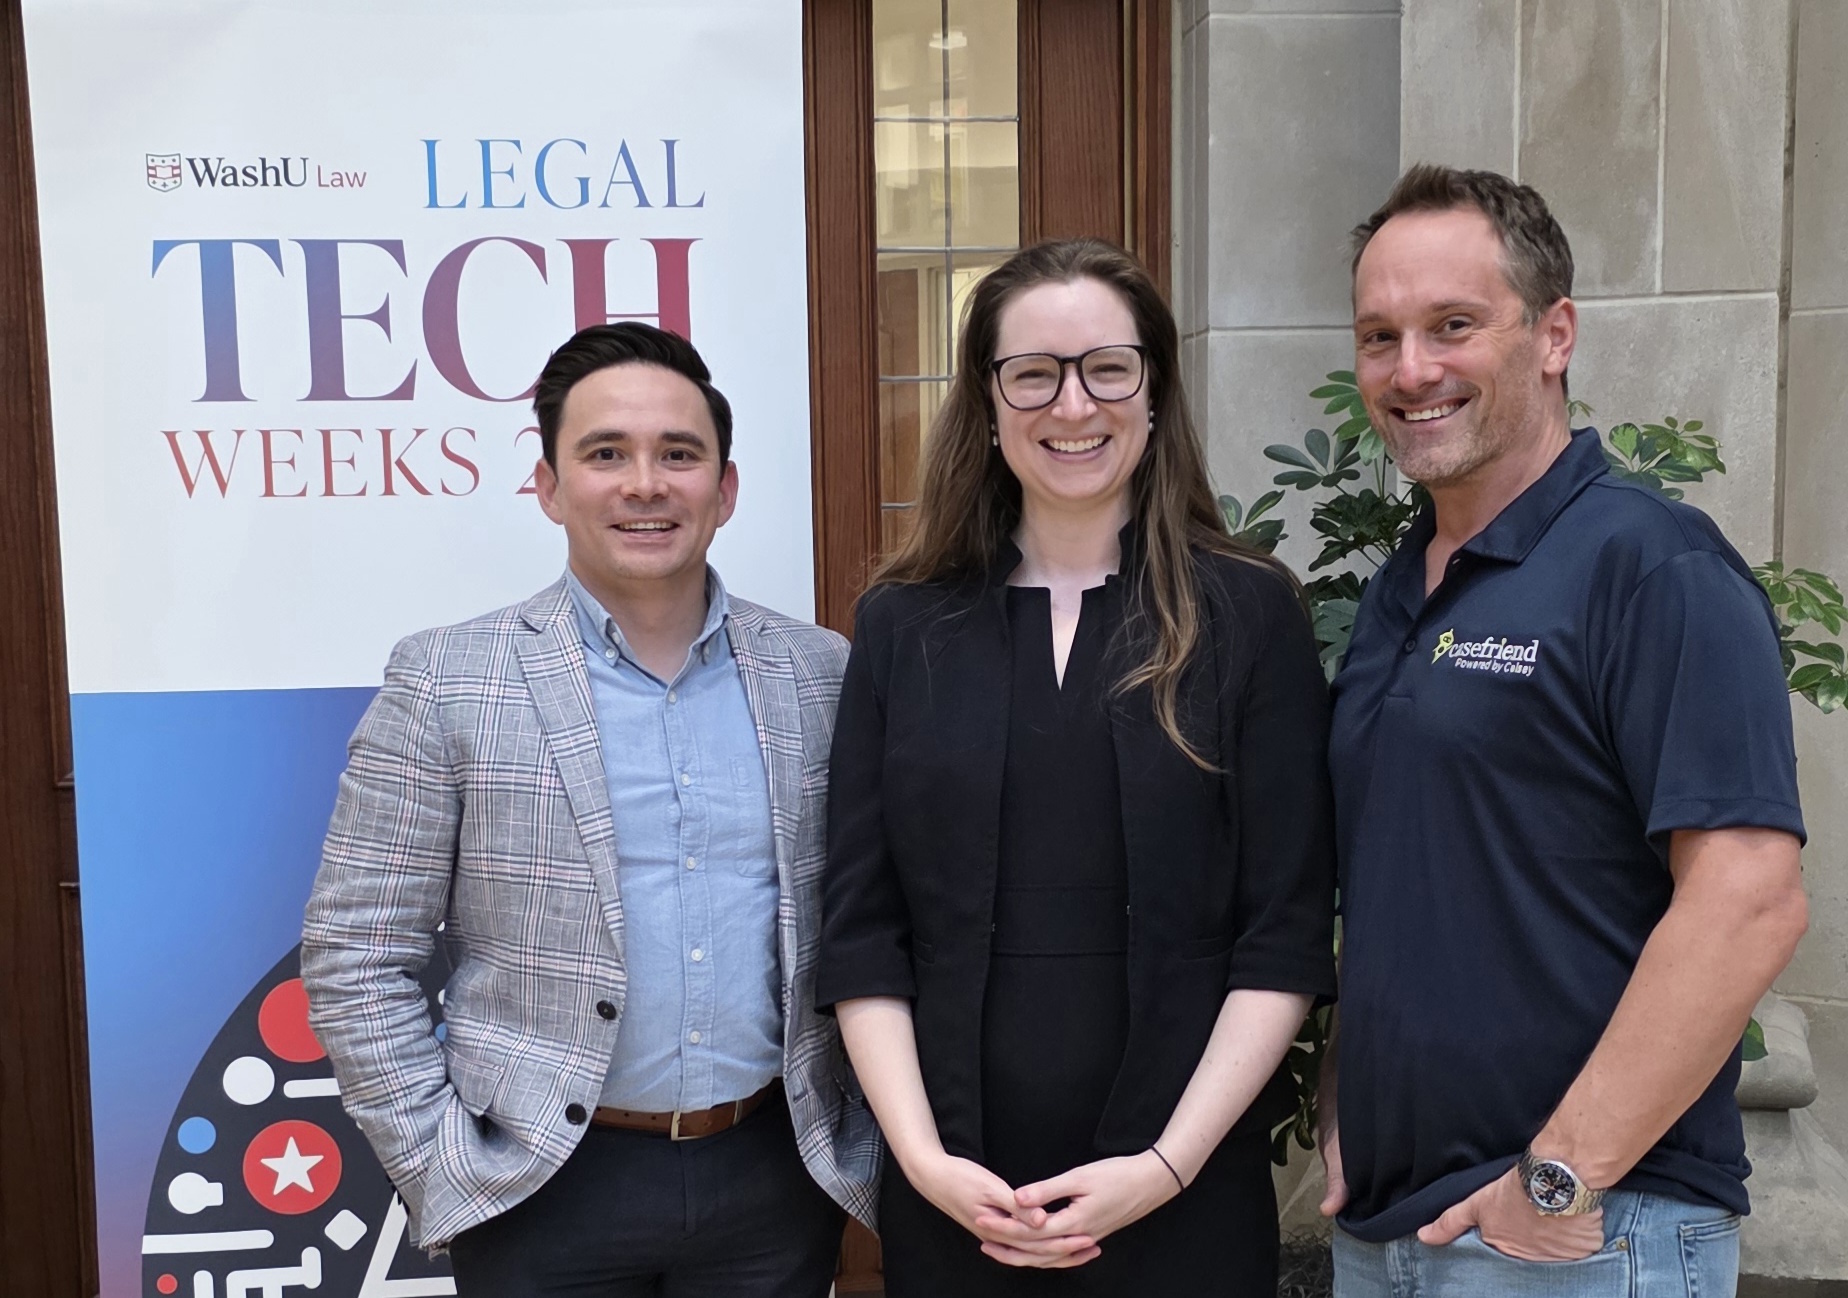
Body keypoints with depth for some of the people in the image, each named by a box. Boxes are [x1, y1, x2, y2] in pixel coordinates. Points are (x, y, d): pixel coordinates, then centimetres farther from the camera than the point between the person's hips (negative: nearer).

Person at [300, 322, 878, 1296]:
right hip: (549, 1189, -2)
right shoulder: (445, 684, -8)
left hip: (777, 1174, 3)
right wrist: (446, 1173, -8)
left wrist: (866, 1140, 2)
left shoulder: (821, 675, 0)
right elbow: (353, 964, -6)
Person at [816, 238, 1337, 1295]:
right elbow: (861, 930, 1)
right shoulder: (904, 626, 1)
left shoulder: (1251, 614, -3)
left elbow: (1288, 933, -5)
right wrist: (923, 1157, -8)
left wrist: (1169, 1163, -12)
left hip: (1188, 1190, -1)